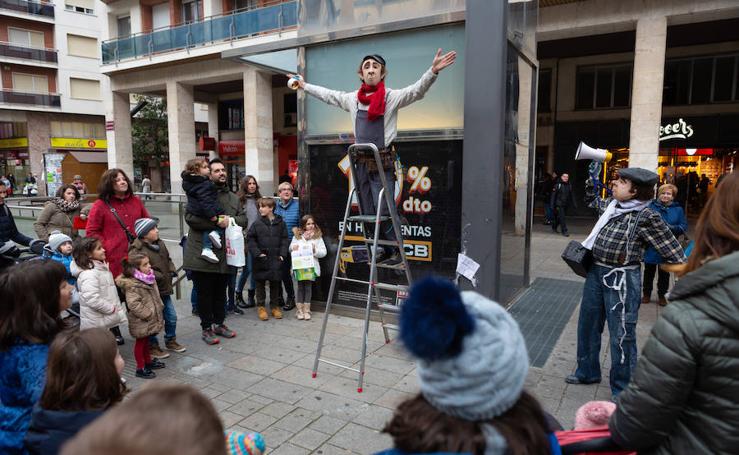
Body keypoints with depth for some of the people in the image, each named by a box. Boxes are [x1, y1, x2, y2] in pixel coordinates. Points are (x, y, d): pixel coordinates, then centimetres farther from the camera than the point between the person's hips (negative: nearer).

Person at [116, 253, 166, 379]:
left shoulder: (149, 278, 3)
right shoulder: (132, 285, -25)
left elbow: (155, 296, 16)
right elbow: (133, 304, -30)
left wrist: (159, 307, 10)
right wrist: (147, 314, -25)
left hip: (151, 318, 8)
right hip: (141, 321, -8)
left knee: (146, 340, 23)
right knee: (140, 342, 6)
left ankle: (148, 361, 38)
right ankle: (140, 368, 18)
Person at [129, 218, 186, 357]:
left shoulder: (160, 243, 8)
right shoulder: (136, 251, -18)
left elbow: (168, 259, 21)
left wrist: (172, 270, 4)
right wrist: (159, 276, -25)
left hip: (164, 289, 8)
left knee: (172, 317, 15)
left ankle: (171, 341, 33)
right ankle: (152, 346, 22)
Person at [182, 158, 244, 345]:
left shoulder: (233, 197, 15)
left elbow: (243, 219, 11)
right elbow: (190, 217, -15)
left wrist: (230, 220, -10)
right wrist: (216, 222, -21)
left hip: (225, 254, 5)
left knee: (221, 292, 17)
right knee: (205, 293, 5)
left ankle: (219, 323, 32)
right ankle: (206, 328, 18)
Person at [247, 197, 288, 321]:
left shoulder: (280, 223, 2)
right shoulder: (257, 223, -2)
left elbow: (284, 239, 5)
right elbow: (250, 239, -2)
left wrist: (282, 254, -4)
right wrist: (257, 253, -10)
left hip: (276, 259, 1)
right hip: (261, 259, -1)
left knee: (275, 283, 10)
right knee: (260, 283, 7)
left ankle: (274, 306, 22)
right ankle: (260, 306, 18)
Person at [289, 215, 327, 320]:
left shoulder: (318, 237, 5)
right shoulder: (296, 236, 7)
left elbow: (323, 252, 1)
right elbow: (290, 249, 14)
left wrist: (315, 250, -16)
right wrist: (293, 249, -7)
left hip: (311, 266, 0)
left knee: (308, 287, 3)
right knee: (299, 287, 2)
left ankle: (306, 310, 11)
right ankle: (299, 310, 11)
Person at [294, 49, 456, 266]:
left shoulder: (392, 97, -2)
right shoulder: (352, 99, 12)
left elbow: (417, 90, -17)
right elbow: (327, 95, 26)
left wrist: (433, 71, -33)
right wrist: (304, 85, 34)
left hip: (383, 162, -5)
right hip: (362, 162, 5)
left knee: (383, 211, -10)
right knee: (368, 213, 8)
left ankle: (396, 250, 8)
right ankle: (383, 249, 22)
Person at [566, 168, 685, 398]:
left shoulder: (646, 217, -15)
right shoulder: (614, 206, 4)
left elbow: (673, 251, -13)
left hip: (622, 279, -8)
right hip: (596, 272, 8)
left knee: (621, 334, 2)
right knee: (587, 324, 18)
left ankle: (622, 390, 19)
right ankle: (587, 372, 38)